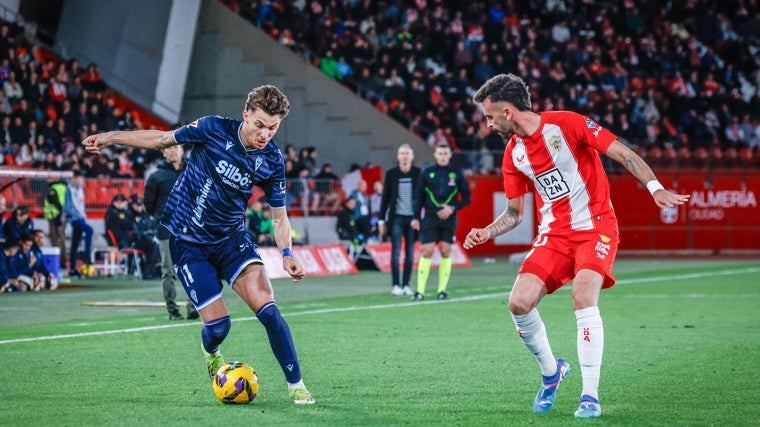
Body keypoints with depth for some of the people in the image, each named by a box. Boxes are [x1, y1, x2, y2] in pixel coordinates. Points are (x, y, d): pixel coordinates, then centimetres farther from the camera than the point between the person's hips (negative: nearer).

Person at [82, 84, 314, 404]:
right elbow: (162, 139, -2)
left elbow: (279, 215, 2)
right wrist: (110, 137, -1)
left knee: (267, 308, -18)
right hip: (188, 242, -2)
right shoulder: (214, 129, -16)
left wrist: (286, 253, -15)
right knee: (218, 324, -9)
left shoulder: (272, 161, -8)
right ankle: (211, 353, 30)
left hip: (232, 237, 2)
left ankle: (296, 385, -7)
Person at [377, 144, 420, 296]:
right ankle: (396, 285, -2)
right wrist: (381, 220, 2)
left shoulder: (419, 174, 2)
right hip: (396, 218, -1)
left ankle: (406, 285, 10)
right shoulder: (391, 174, 2)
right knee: (396, 252, -5)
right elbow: (385, 198, 5)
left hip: (413, 218, 1)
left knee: (410, 253, 4)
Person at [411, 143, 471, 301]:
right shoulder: (426, 173, 4)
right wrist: (416, 217, -1)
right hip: (430, 218, -1)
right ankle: (420, 291, -6)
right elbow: (418, 197, 7)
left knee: (446, 252, 1)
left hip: (449, 219, 1)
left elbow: (466, 198, 6)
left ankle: (442, 290, 7)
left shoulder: (457, 173, 4)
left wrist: (453, 208, -9)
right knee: (427, 252, -8)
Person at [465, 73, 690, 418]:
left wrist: (655, 188, -25)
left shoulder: (567, 124, -13)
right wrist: (486, 233, -3)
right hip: (553, 233, 5)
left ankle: (590, 396, -15)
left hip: (595, 227, -5)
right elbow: (514, 212, 15)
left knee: (583, 299, -26)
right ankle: (550, 372, 15)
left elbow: (622, 153, -13)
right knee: (519, 303, -13)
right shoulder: (513, 155, 5)